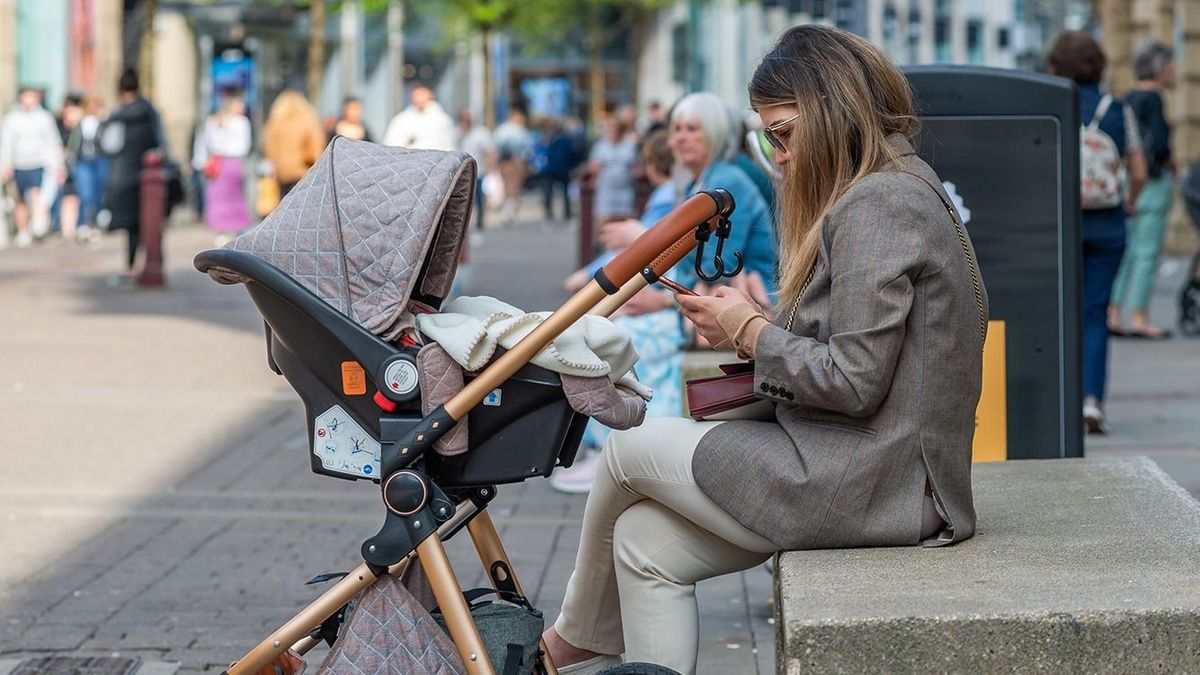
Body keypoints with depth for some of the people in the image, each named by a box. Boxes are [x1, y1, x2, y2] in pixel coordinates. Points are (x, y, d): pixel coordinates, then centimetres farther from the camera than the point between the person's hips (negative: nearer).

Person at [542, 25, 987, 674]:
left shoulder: (877, 205, -16)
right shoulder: (903, 192, 17)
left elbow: (854, 381, -22)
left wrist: (751, 332, -7)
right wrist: (753, 329, 5)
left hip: (865, 486, -10)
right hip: (883, 478, 10)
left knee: (630, 449, 5)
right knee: (643, 541, 7)